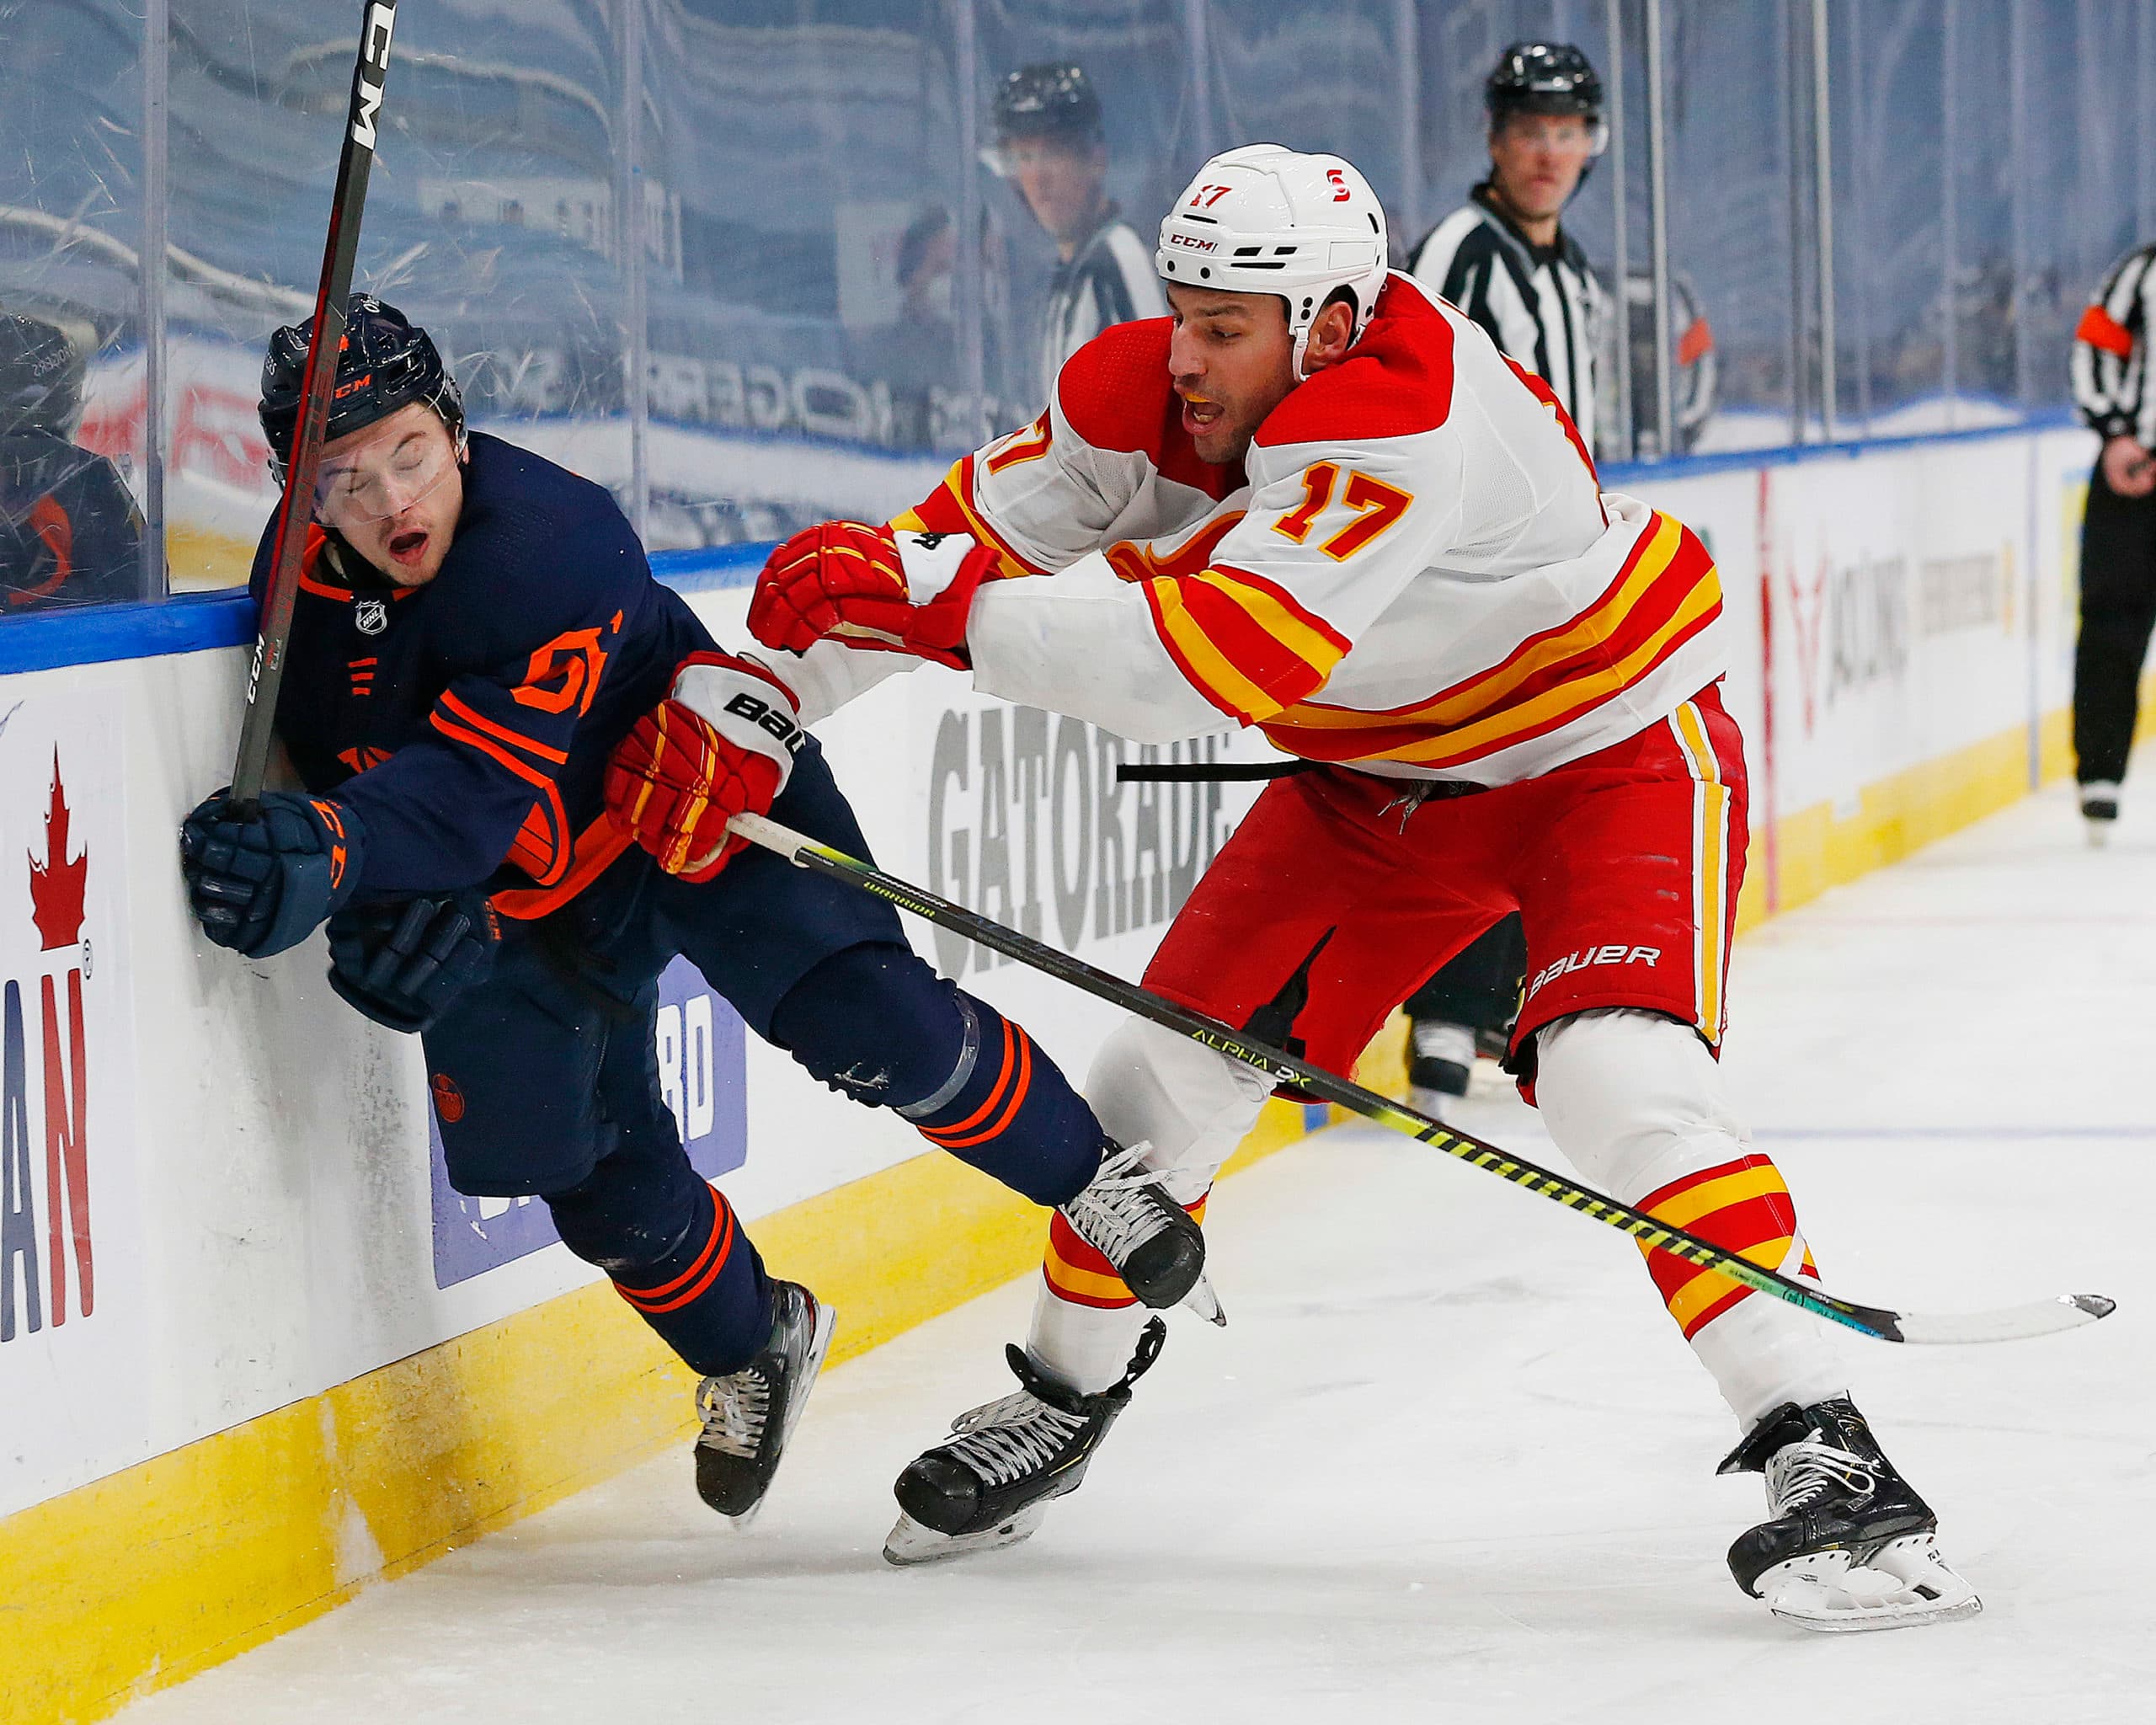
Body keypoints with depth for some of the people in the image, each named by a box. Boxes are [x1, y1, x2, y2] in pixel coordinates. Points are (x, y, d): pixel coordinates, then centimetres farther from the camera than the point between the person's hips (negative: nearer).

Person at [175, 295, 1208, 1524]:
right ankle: (750, 1343, 30)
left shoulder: (555, 541, -36)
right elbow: (339, 751, -1)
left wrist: (329, 854, -58)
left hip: (700, 804, -6)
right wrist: (381, 899, -20)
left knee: (867, 1028, -20)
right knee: (582, 1157, 2)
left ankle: (1090, 1176, 6)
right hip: (524, 882, 6)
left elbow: (480, 777, -43)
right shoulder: (302, 572, -15)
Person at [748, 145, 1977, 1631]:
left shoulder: (1402, 425, -38)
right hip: (1380, 774, 7)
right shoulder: (1144, 397, -15)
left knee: (1622, 1082, -27)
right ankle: (1063, 1396, 28)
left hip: (1611, 750, -7)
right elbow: (969, 537, -5)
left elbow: (1216, 659, -47)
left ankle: (1829, 1462, -24)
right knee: (1180, 1051, 5)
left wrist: (952, 608, -47)